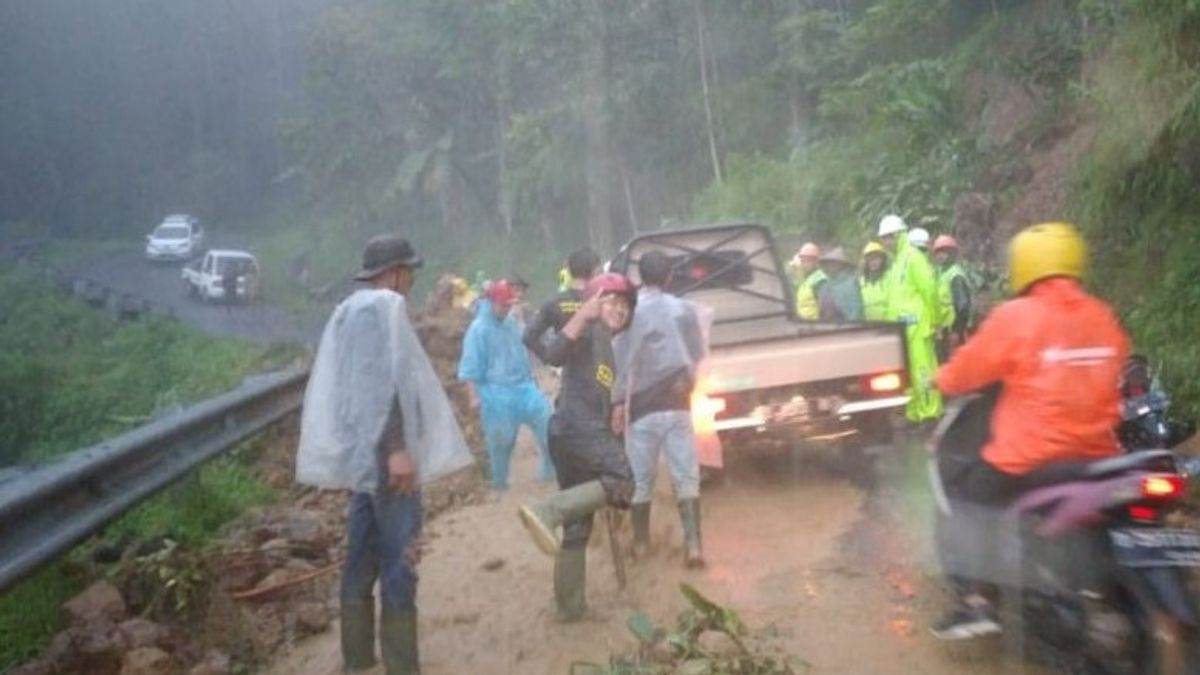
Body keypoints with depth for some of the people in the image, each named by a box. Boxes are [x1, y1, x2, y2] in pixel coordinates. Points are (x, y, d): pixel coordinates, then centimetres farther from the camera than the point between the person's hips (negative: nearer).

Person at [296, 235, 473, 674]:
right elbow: (386, 381, -22)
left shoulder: (352, 308, 17)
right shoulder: (384, 306, -13)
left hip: (361, 449, 10)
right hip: (384, 450, -10)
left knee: (363, 555, 13)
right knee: (399, 559, -4)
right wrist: (397, 448, -25)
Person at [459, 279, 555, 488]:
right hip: (496, 392, -6)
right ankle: (499, 480, 21)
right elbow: (470, 367, -13)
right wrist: (473, 396, -17)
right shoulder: (478, 329, -11)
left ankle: (550, 467, 10)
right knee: (500, 439, 4)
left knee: (546, 419, -3)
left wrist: (531, 380, 24)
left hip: (523, 387, 6)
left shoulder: (511, 324, 10)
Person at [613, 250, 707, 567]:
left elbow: (622, 360, -10)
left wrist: (618, 401, -10)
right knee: (686, 476, 2)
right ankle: (693, 544, -8)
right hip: (676, 404, 1)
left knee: (641, 478, 11)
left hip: (642, 406, -1)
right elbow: (697, 355, 10)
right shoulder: (684, 309, 3)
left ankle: (641, 541, 22)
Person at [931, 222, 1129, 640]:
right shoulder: (1104, 318, 5)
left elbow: (966, 373, -3)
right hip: (1096, 457, 6)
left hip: (1027, 462, -6)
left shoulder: (1015, 316, -12)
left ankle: (977, 603, 3)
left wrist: (942, 380, 18)